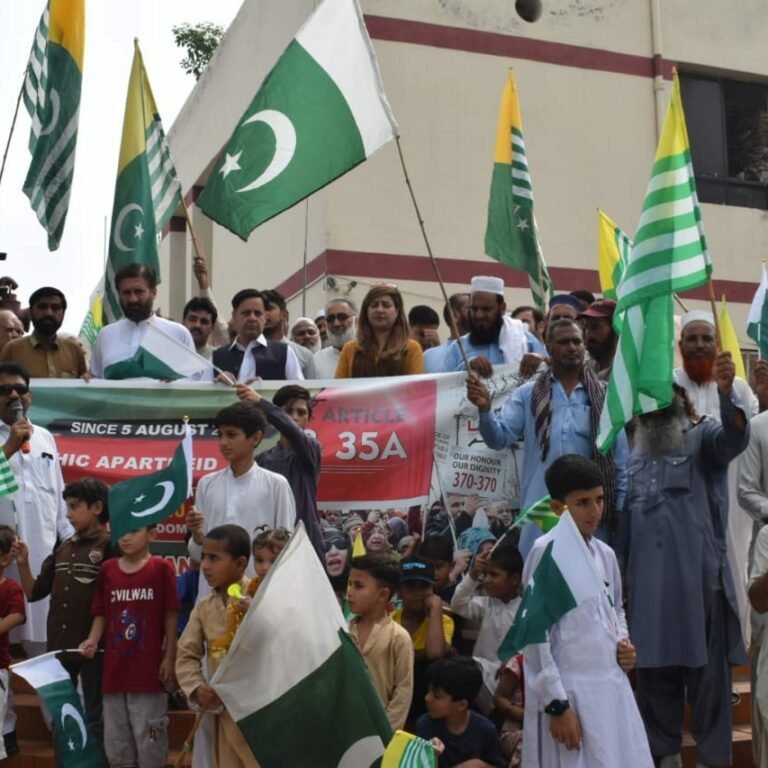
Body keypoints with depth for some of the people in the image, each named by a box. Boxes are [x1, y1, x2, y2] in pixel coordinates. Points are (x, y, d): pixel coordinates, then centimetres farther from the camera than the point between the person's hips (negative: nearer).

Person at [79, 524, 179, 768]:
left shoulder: (161, 568, -6)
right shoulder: (107, 569, 4)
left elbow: (171, 616, -4)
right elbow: (101, 614, 8)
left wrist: (169, 657, -6)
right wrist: (92, 641, -9)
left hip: (148, 668, -4)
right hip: (114, 668, 4)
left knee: (149, 737, 3)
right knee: (115, 738, 14)